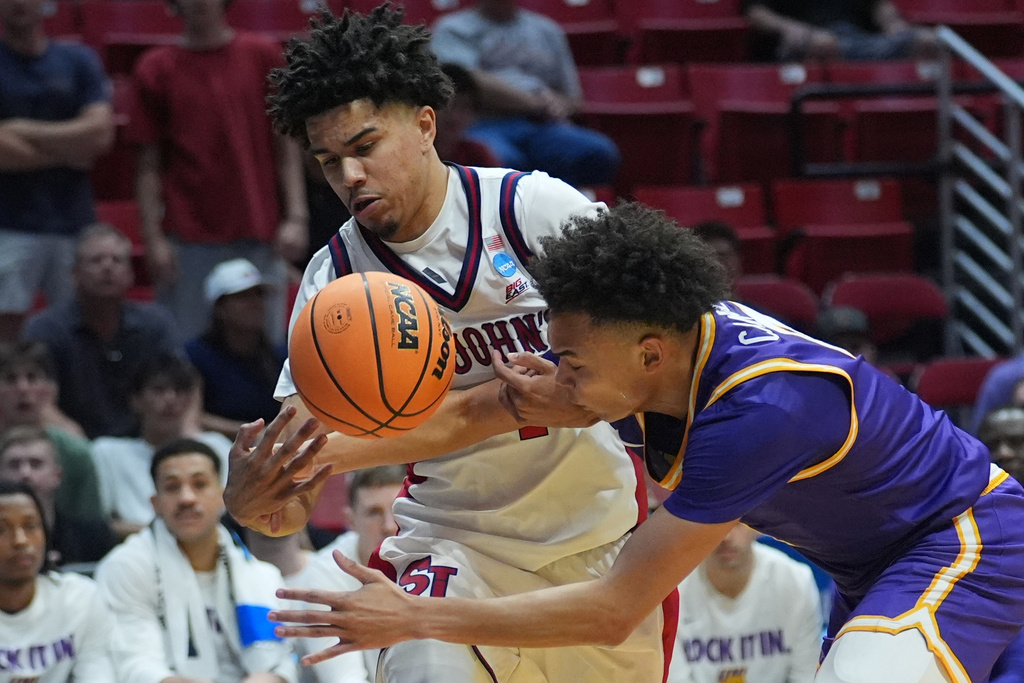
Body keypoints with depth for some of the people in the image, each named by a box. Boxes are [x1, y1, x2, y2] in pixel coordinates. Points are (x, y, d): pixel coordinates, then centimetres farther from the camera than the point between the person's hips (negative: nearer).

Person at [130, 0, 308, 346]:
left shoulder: (263, 55, 7)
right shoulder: (157, 68, 5)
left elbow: (286, 146, 7)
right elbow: (148, 164, 4)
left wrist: (296, 217, -3)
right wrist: (153, 239, -3)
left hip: (259, 239, 1)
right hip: (188, 242, -1)